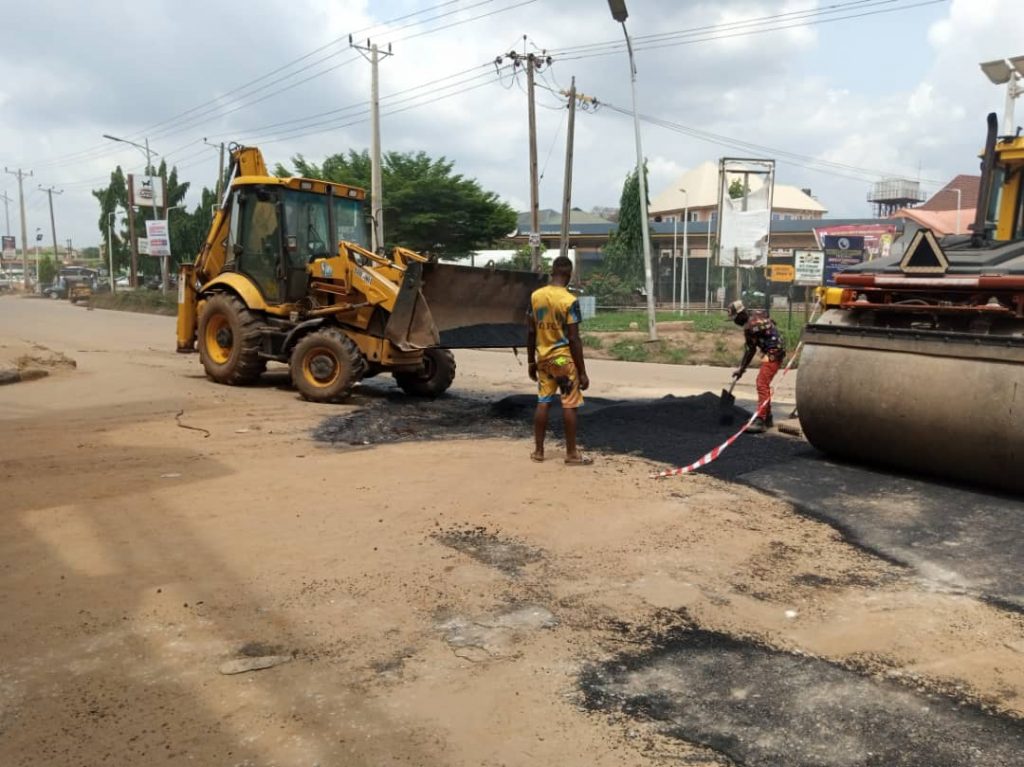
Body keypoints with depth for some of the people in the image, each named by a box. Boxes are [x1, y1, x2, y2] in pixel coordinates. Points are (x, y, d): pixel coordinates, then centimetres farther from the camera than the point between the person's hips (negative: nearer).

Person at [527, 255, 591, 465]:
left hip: (543, 358, 5)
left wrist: (531, 361, 14)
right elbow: (574, 339, -16)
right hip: (564, 359, -5)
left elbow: (531, 332, 5)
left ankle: (538, 450, 17)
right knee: (570, 405, 3)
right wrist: (582, 372, -10)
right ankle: (571, 454, 8)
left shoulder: (535, 296, 1)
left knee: (543, 403, 11)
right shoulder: (570, 301, -15)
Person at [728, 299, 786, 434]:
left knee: (762, 384, -15)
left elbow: (751, 350, -9)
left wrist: (741, 368, 1)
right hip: (776, 351, 11)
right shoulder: (757, 314, 11)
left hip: (773, 353, -11)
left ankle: (759, 420, -20)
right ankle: (767, 417, 27)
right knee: (763, 383, 18)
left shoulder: (750, 325, -18)